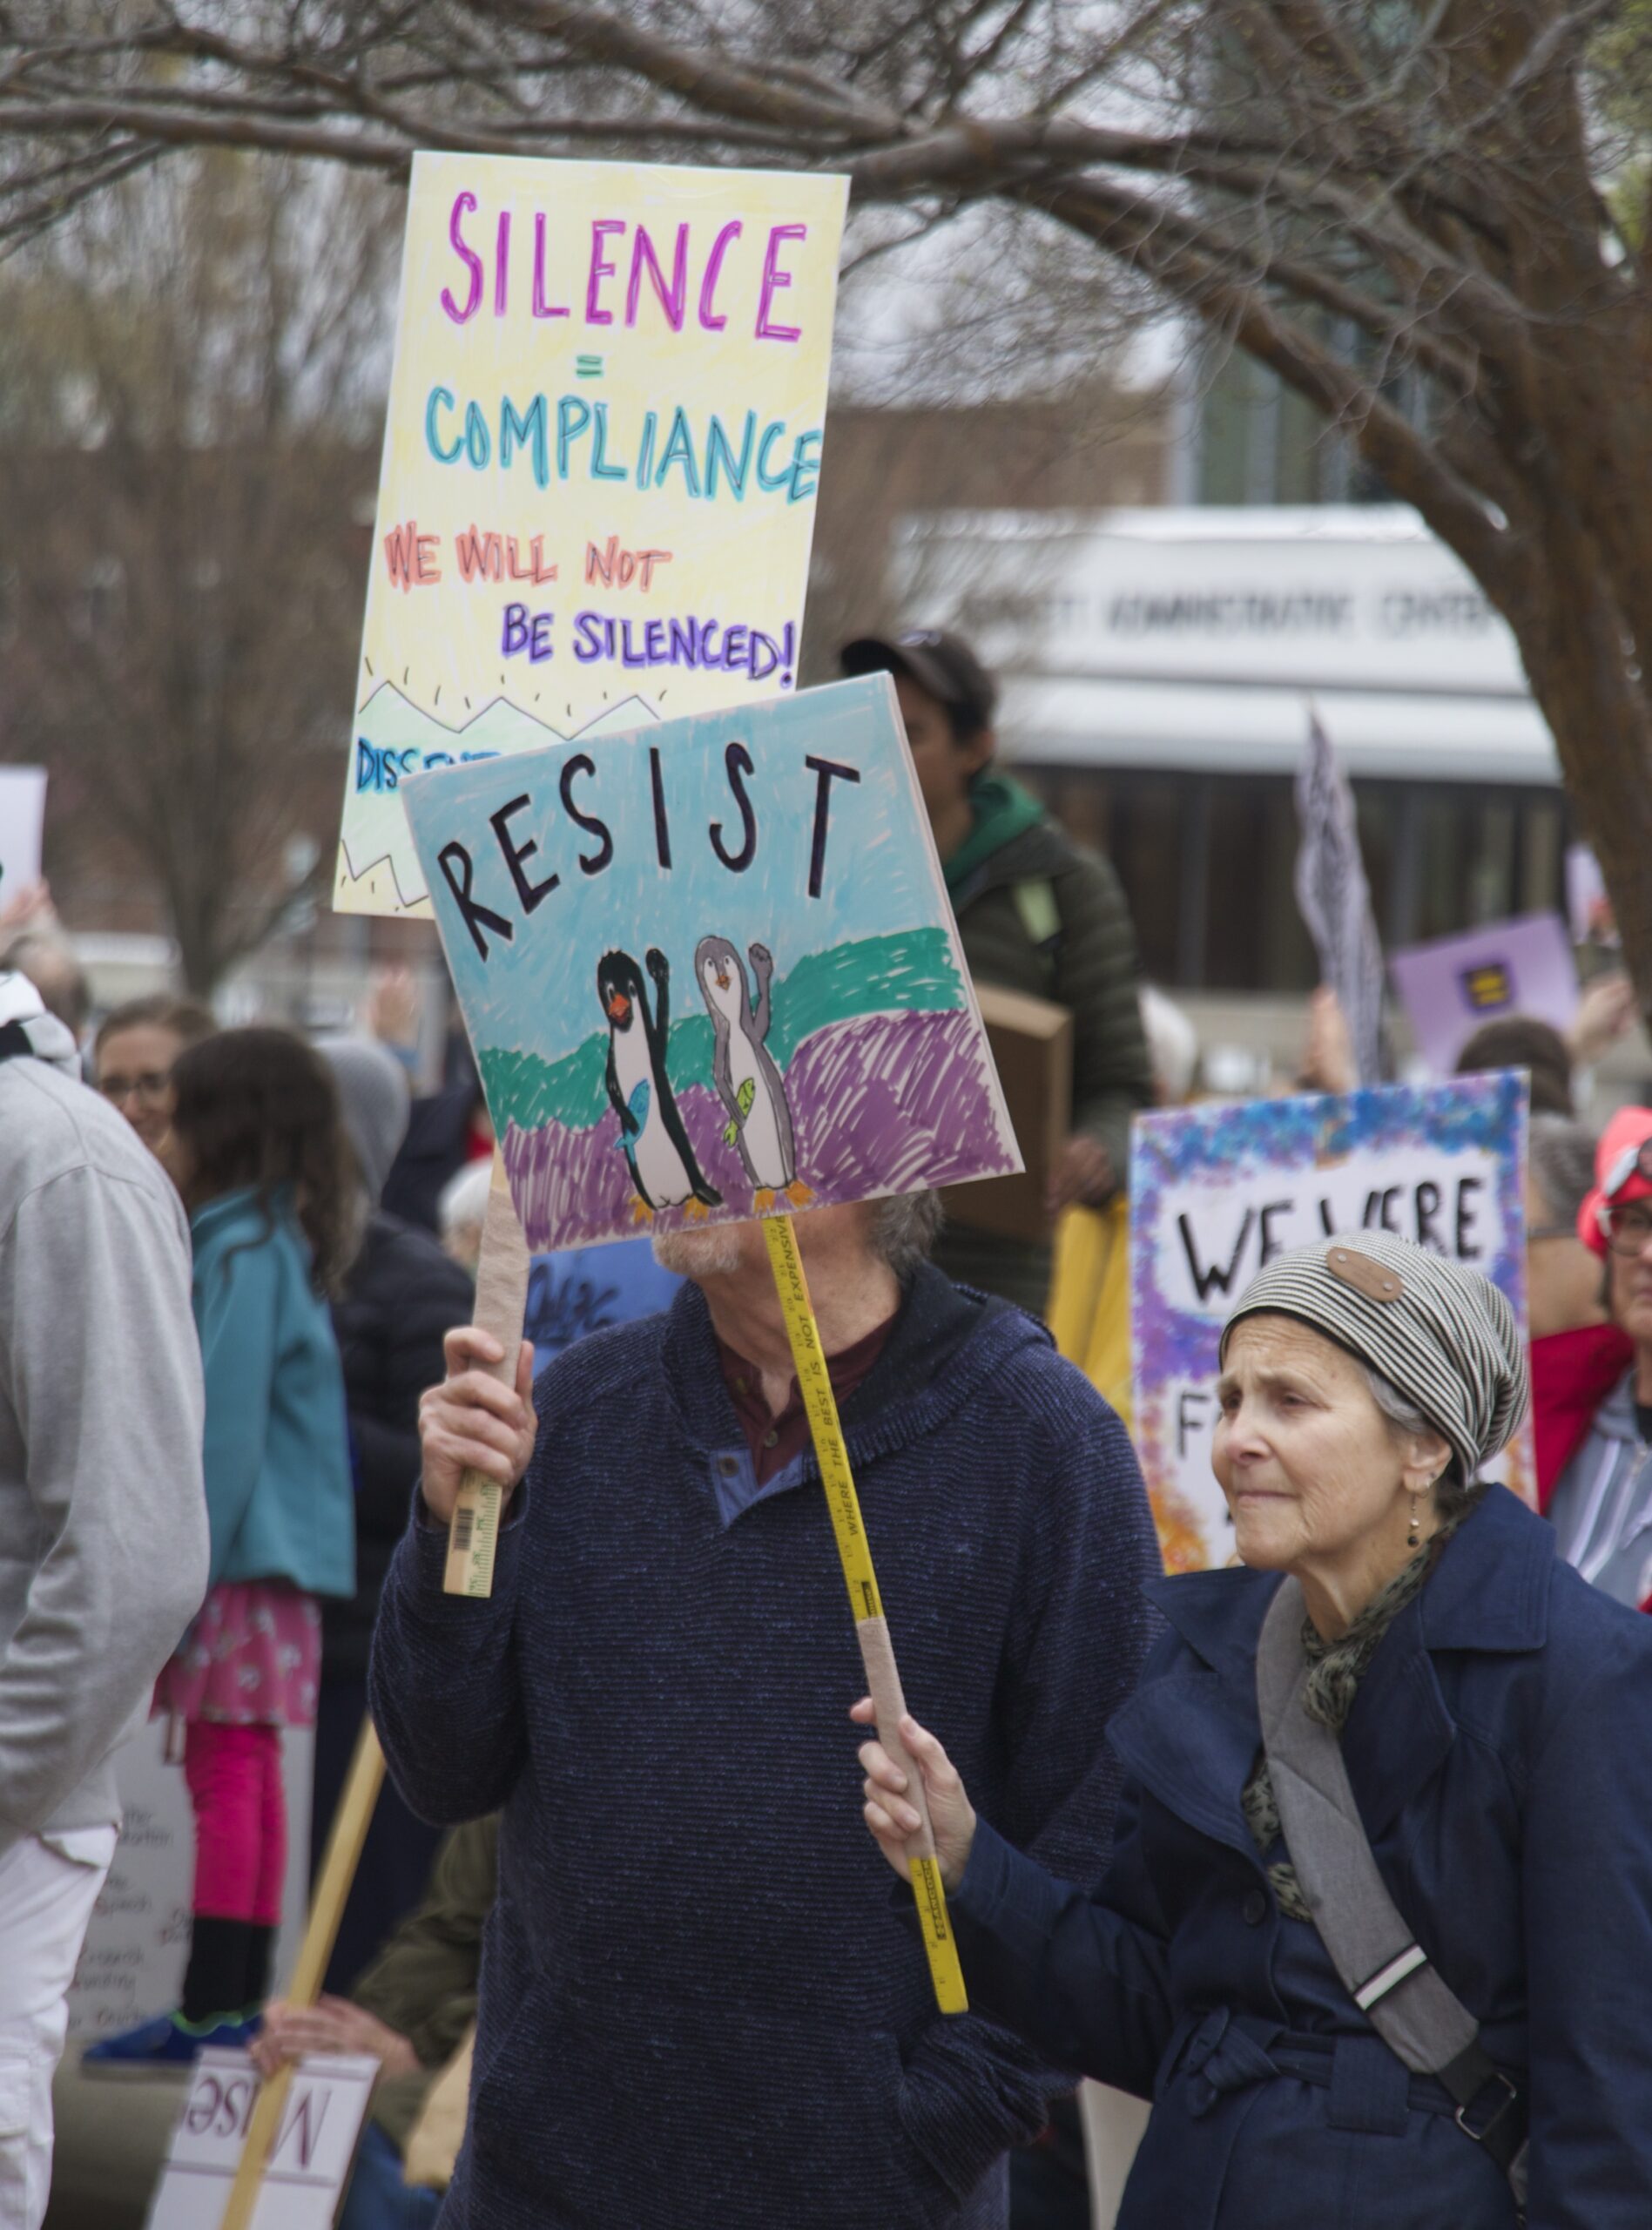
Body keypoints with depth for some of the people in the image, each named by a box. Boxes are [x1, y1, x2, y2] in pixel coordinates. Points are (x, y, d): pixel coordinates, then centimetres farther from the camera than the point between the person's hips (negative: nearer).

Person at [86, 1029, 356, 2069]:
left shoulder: (242, 1252, -14)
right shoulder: (284, 1244, 15)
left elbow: (224, 1428, -18)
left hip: (246, 1554, -9)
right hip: (277, 1555, 9)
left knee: (227, 1771, -8)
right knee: (246, 1772, 11)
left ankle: (214, 2010, -8)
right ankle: (240, 2001, 14)